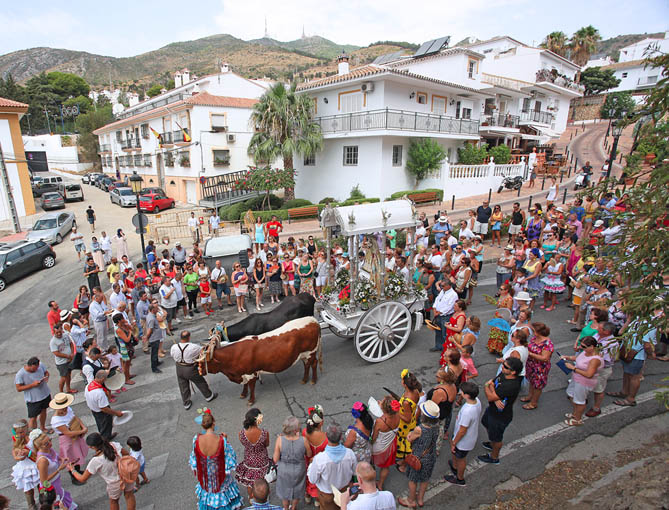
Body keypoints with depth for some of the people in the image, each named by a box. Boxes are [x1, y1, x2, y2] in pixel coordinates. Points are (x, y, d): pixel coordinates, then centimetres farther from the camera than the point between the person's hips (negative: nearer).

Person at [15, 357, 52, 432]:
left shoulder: (40, 365, -15)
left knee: (43, 411, 24)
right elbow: (19, 389, -17)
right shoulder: (20, 375, -24)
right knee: (33, 417, 2)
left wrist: (46, 377, -18)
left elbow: (46, 372, 3)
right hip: (32, 399, -5)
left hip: (45, 394, 5)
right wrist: (32, 385, -29)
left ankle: (42, 428, 47)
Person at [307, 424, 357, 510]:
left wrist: (311, 464, -4)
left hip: (327, 494, -1)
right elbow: (354, 472, -9)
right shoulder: (350, 453, -30)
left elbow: (312, 480, -20)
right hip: (344, 490, 2)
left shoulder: (319, 459, -39)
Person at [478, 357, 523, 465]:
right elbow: (491, 383, -8)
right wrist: (496, 399, -27)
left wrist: (487, 386, -15)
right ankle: (492, 444, 60)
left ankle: (494, 457, 45)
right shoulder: (503, 374, -14)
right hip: (492, 409, 8)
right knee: (487, 424, 33)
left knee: (496, 438, 18)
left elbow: (490, 397, -35)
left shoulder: (511, 386, -40)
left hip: (500, 416, -8)